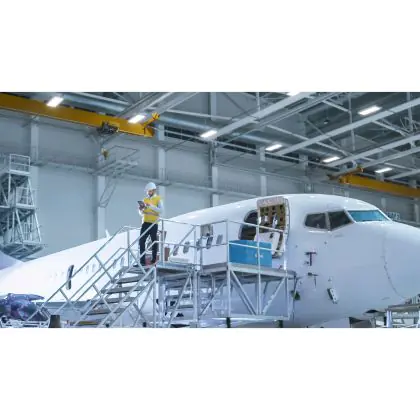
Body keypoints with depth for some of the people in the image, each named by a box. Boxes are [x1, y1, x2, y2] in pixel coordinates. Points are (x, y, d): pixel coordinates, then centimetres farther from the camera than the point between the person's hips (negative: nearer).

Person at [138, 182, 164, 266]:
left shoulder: (158, 199, 1)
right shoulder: (145, 199, 15)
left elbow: (161, 210, -15)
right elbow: (141, 213, 18)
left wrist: (150, 206, -22)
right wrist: (140, 209, -4)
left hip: (153, 223, -5)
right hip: (145, 223, 5)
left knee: (154, 241, 2)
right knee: (141, 241, -2)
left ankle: (154, 260, 7)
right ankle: (142, 261, 0)